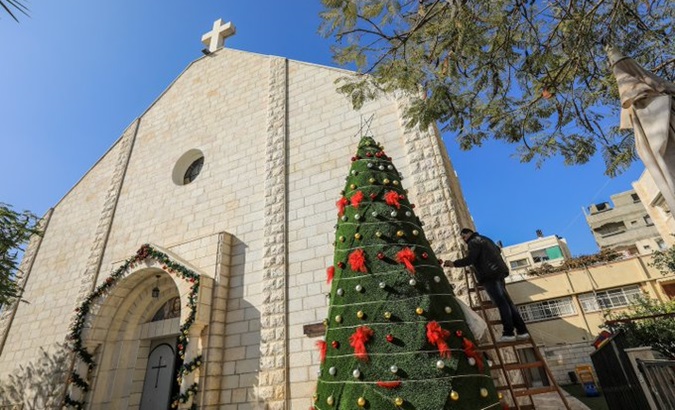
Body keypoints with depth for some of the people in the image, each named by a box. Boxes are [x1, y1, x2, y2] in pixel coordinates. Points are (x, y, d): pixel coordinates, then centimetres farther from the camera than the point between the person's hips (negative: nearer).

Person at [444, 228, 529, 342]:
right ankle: (522, 331, 6)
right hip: (498, 272, 9)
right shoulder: (485, 239, 26)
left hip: (489, 275, -9)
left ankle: (508, 333, -13)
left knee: (501, 303, -12)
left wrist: (454, 263, -14)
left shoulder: (474, 242, -4)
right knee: (507, 301, 7)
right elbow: (498, 250, 39)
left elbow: (470, 259, -16)